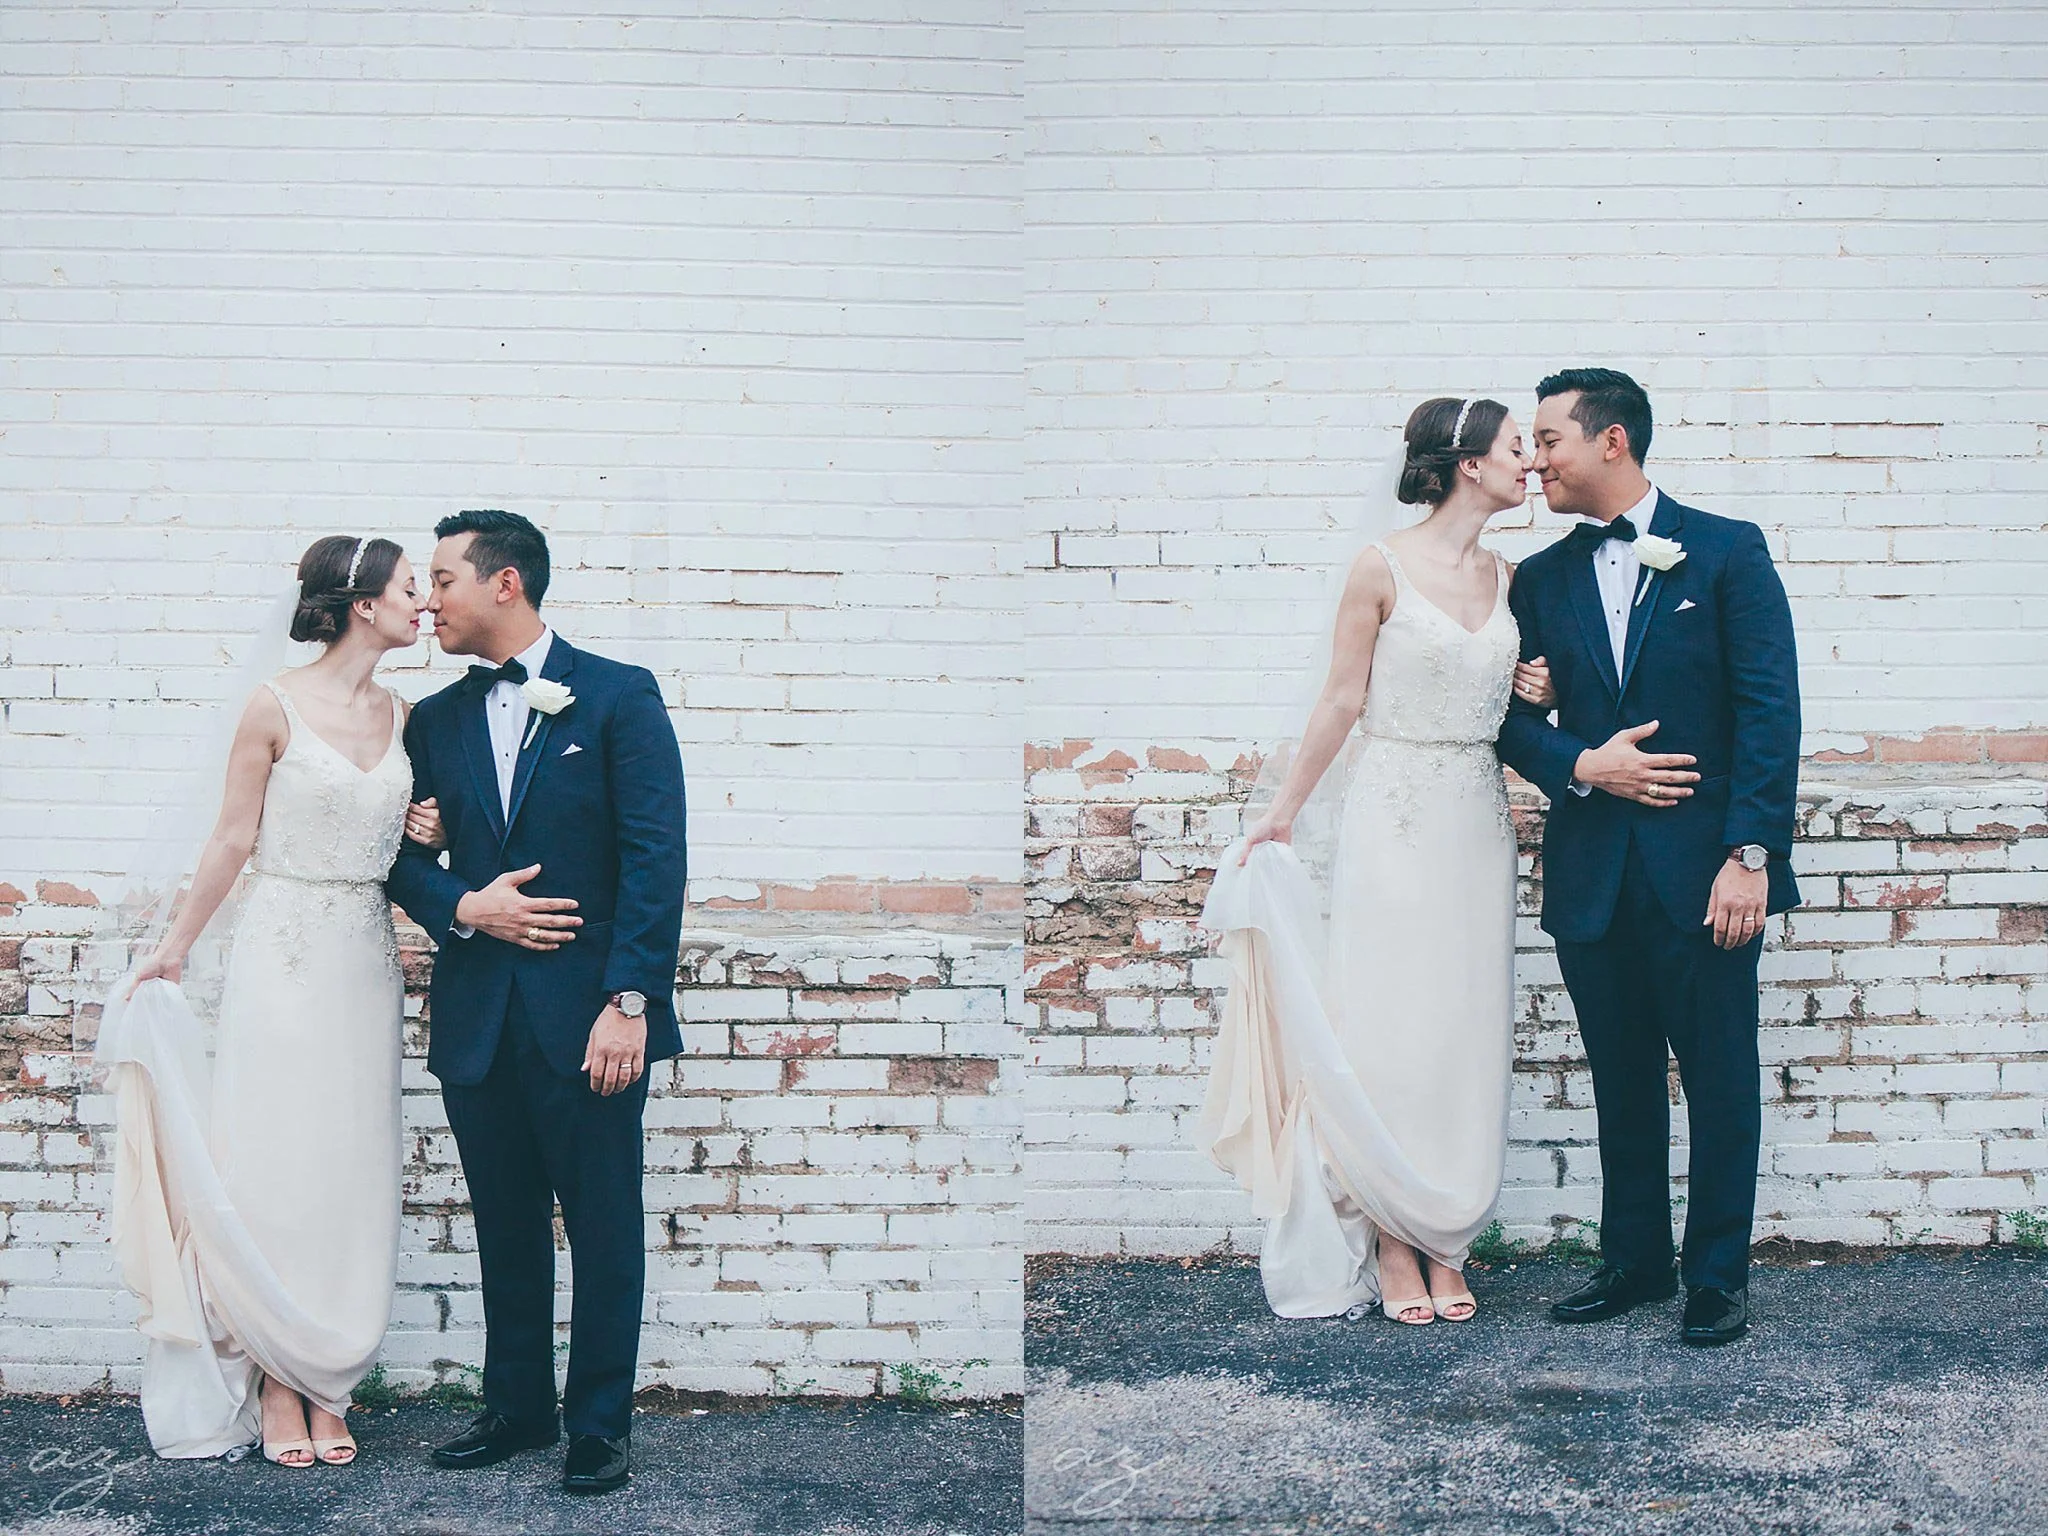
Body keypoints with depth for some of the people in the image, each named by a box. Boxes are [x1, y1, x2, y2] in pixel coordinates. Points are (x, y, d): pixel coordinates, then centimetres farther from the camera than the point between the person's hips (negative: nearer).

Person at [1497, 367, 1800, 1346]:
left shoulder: (1727, 552, 0)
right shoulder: (1541, 580, 11)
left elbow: (1770, 710, -6)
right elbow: (1512, 719, 11)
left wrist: (1750, 852, -14)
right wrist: (1581, 765, -9)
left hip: (1703, 869, -4)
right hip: (1591, 876, 4)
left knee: (1720, 1081, 3)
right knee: (1622, 1082, 11)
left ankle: (1718, 1276, 13)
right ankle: (1634, 1260, 23)